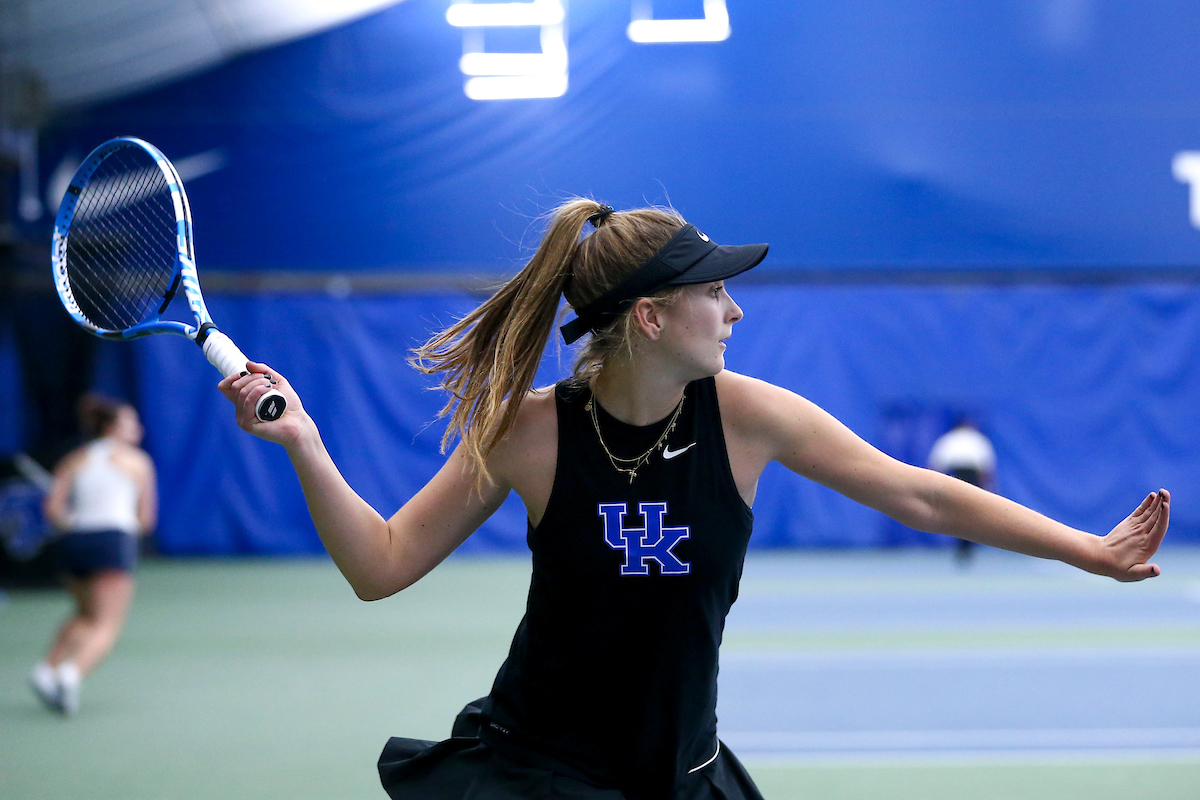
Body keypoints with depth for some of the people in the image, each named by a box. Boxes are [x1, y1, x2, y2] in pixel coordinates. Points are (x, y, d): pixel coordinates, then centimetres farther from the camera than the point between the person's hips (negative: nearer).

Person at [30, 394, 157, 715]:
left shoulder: (74, 460, 18)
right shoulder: (138, 461, 13)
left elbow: (53, 510, 4)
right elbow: (146, 520, 12)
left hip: (70, 543, 4)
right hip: (113, 542, -4)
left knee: (86, 615, 27)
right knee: (106, 626, -7)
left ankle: (48, 667, 6)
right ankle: (74, 671, -36)